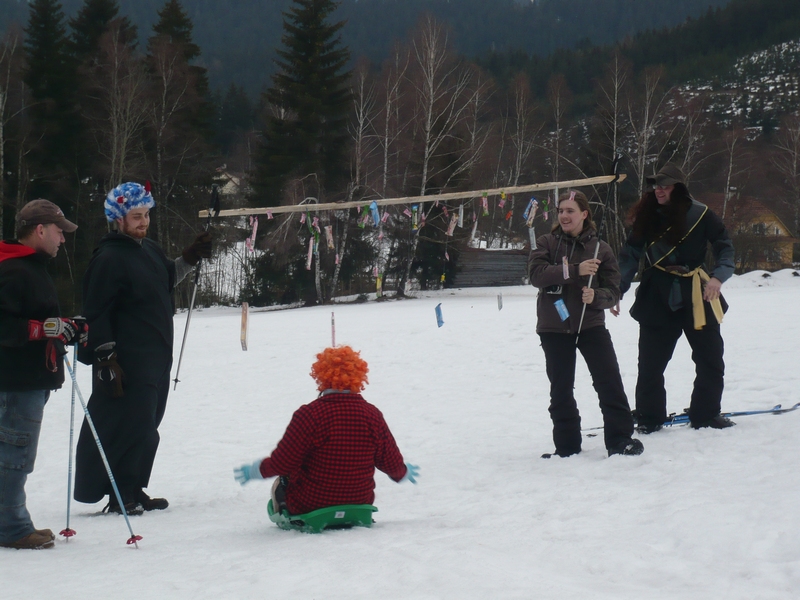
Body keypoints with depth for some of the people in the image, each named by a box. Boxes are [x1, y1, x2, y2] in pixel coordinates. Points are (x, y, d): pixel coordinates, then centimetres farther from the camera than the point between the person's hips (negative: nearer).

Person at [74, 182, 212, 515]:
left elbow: (167, 280, 33)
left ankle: (133, 492, 22)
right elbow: (97, 313, -16)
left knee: (145, 429, 13)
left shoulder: (149, 249, 13)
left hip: (156, 359, 9)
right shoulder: (108, 258, -14)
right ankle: (120, 495, -1)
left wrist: (190, 257, 17)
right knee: (127, 427, -8)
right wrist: (106, 359, -20)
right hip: (127, 362, -9)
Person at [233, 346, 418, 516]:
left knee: (281, 482, 24)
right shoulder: (373, 415, -8)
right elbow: (391, 462, 0)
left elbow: (283, 462, -16)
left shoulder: (309, 414, -19)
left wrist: (253, 471, 3)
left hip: (310, 505, -4)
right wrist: (403, 473, 24)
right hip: (360, 505, 4)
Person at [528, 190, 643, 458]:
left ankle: (620, 439, -2)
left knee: (610, 382, -8)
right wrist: (574, 270, -25)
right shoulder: (546, 244, 2)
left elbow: (612, 291, 2)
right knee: (561, 389, 7)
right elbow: (536, 273, -16)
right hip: (554, 328, 1)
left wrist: (596, 296, -20)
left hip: (591, 325, -1)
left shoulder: (600, 249, 2)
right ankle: (567, 445, 17)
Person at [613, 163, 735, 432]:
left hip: (696, 296, -1)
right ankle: (648, 417, 10)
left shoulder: (700, 215, -6)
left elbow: (724, 246, -2)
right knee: (650, 362, -1)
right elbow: (631, 255, 5)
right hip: (657, 298, 1)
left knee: (710, 359, 7)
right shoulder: (647, 216, 0)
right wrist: (616, 289, -1)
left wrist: (718, 277, -17)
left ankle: (706, 413, 21)